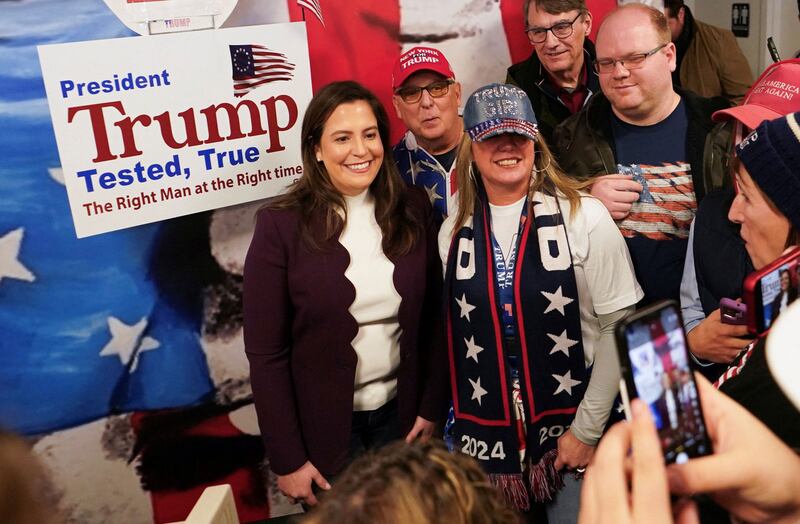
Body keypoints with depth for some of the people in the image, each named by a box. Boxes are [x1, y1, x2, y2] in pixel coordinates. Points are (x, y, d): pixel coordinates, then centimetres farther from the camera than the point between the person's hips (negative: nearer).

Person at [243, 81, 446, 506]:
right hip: (325, 427, -3)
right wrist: (287, 458, -12)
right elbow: (266, 353, -13)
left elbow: (432, 319, 1)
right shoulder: (281, 225, -15)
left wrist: (432, 406, -2)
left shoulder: (413, 210, -4)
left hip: (401, 414, 3)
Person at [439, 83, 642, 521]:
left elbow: (620, 327, -8)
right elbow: (453, 335, 8)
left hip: (571, 435, -2)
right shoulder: (454, 232, 2)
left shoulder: (584, 217, -8)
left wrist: (586, 429, -9)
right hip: (485, 440, 3)